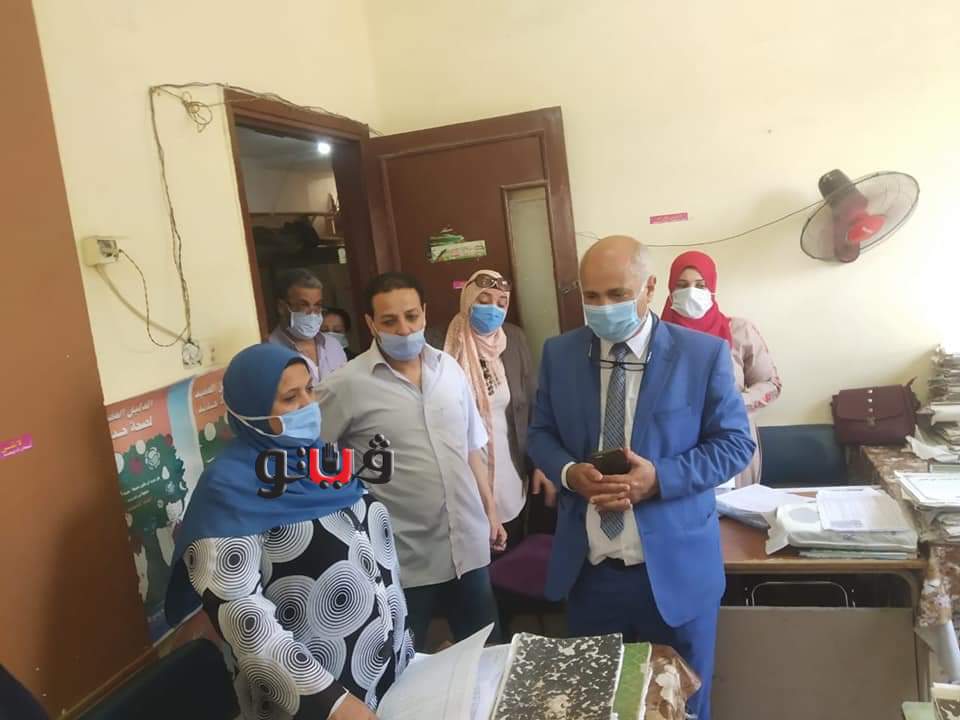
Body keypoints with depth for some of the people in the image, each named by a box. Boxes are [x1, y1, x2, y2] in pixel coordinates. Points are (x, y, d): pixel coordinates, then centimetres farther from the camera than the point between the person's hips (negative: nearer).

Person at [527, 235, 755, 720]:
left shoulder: (704, 354, -8)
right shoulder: (558, 354, 1)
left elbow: (734, 443, -5)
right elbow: (540, 433, 8)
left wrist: (659, 478, -21)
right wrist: (569, 472, -14)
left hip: (674, 567, -2)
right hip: (587, 568, 3)